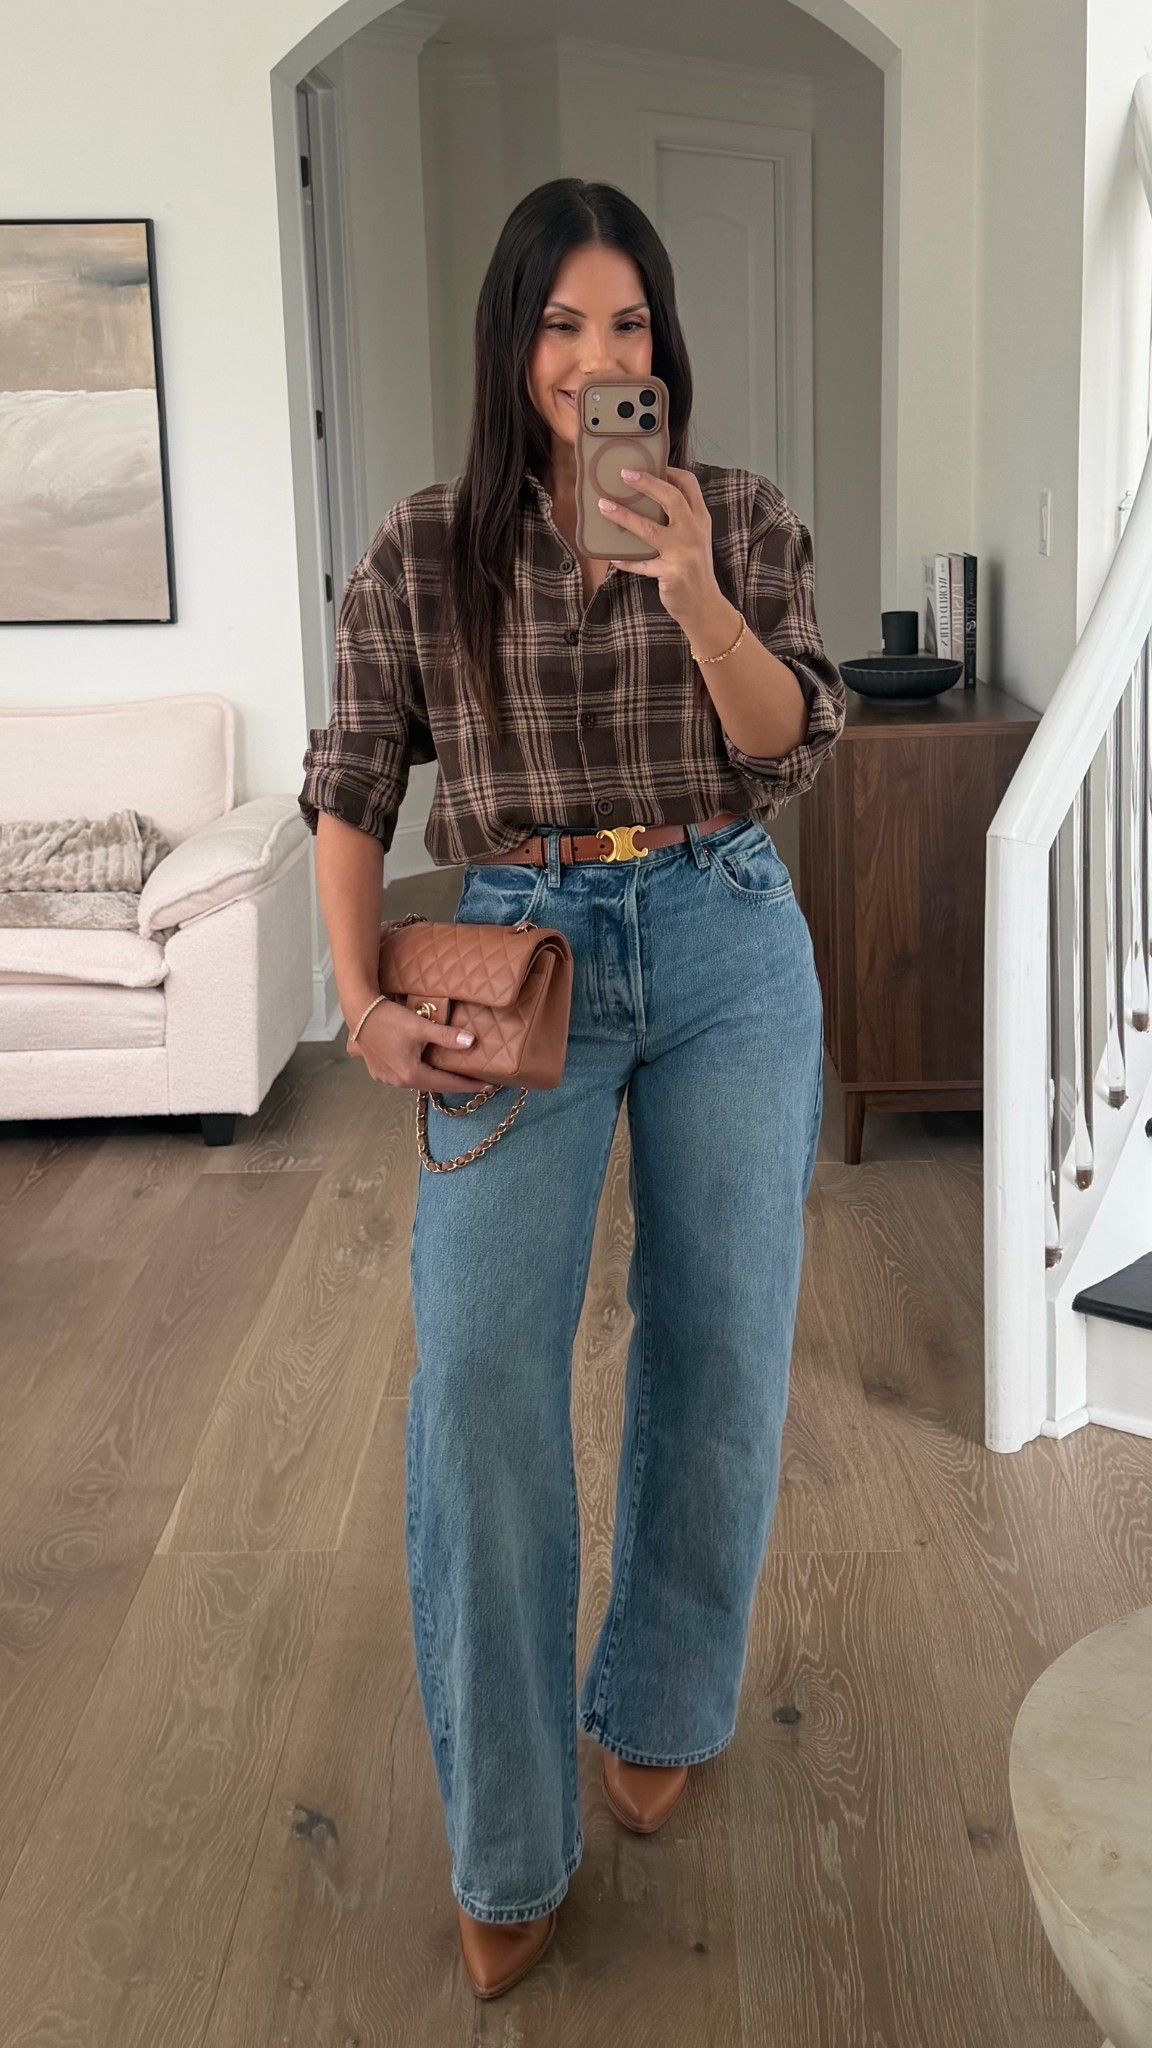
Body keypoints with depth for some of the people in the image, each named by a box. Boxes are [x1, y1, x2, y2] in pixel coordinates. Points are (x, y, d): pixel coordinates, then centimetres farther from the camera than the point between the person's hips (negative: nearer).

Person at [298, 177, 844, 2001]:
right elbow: (351, 787, 4)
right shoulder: (424, 552, 1)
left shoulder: (742, 521, 3)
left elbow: (793, 751, -7)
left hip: (728, 950, 2)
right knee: (481, 1370, -13)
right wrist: (365, 1001, -7)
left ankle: (660, 1706, 32)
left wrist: (694, 591, -23)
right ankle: (508, 1840, 3)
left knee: (721, 1355, 7)